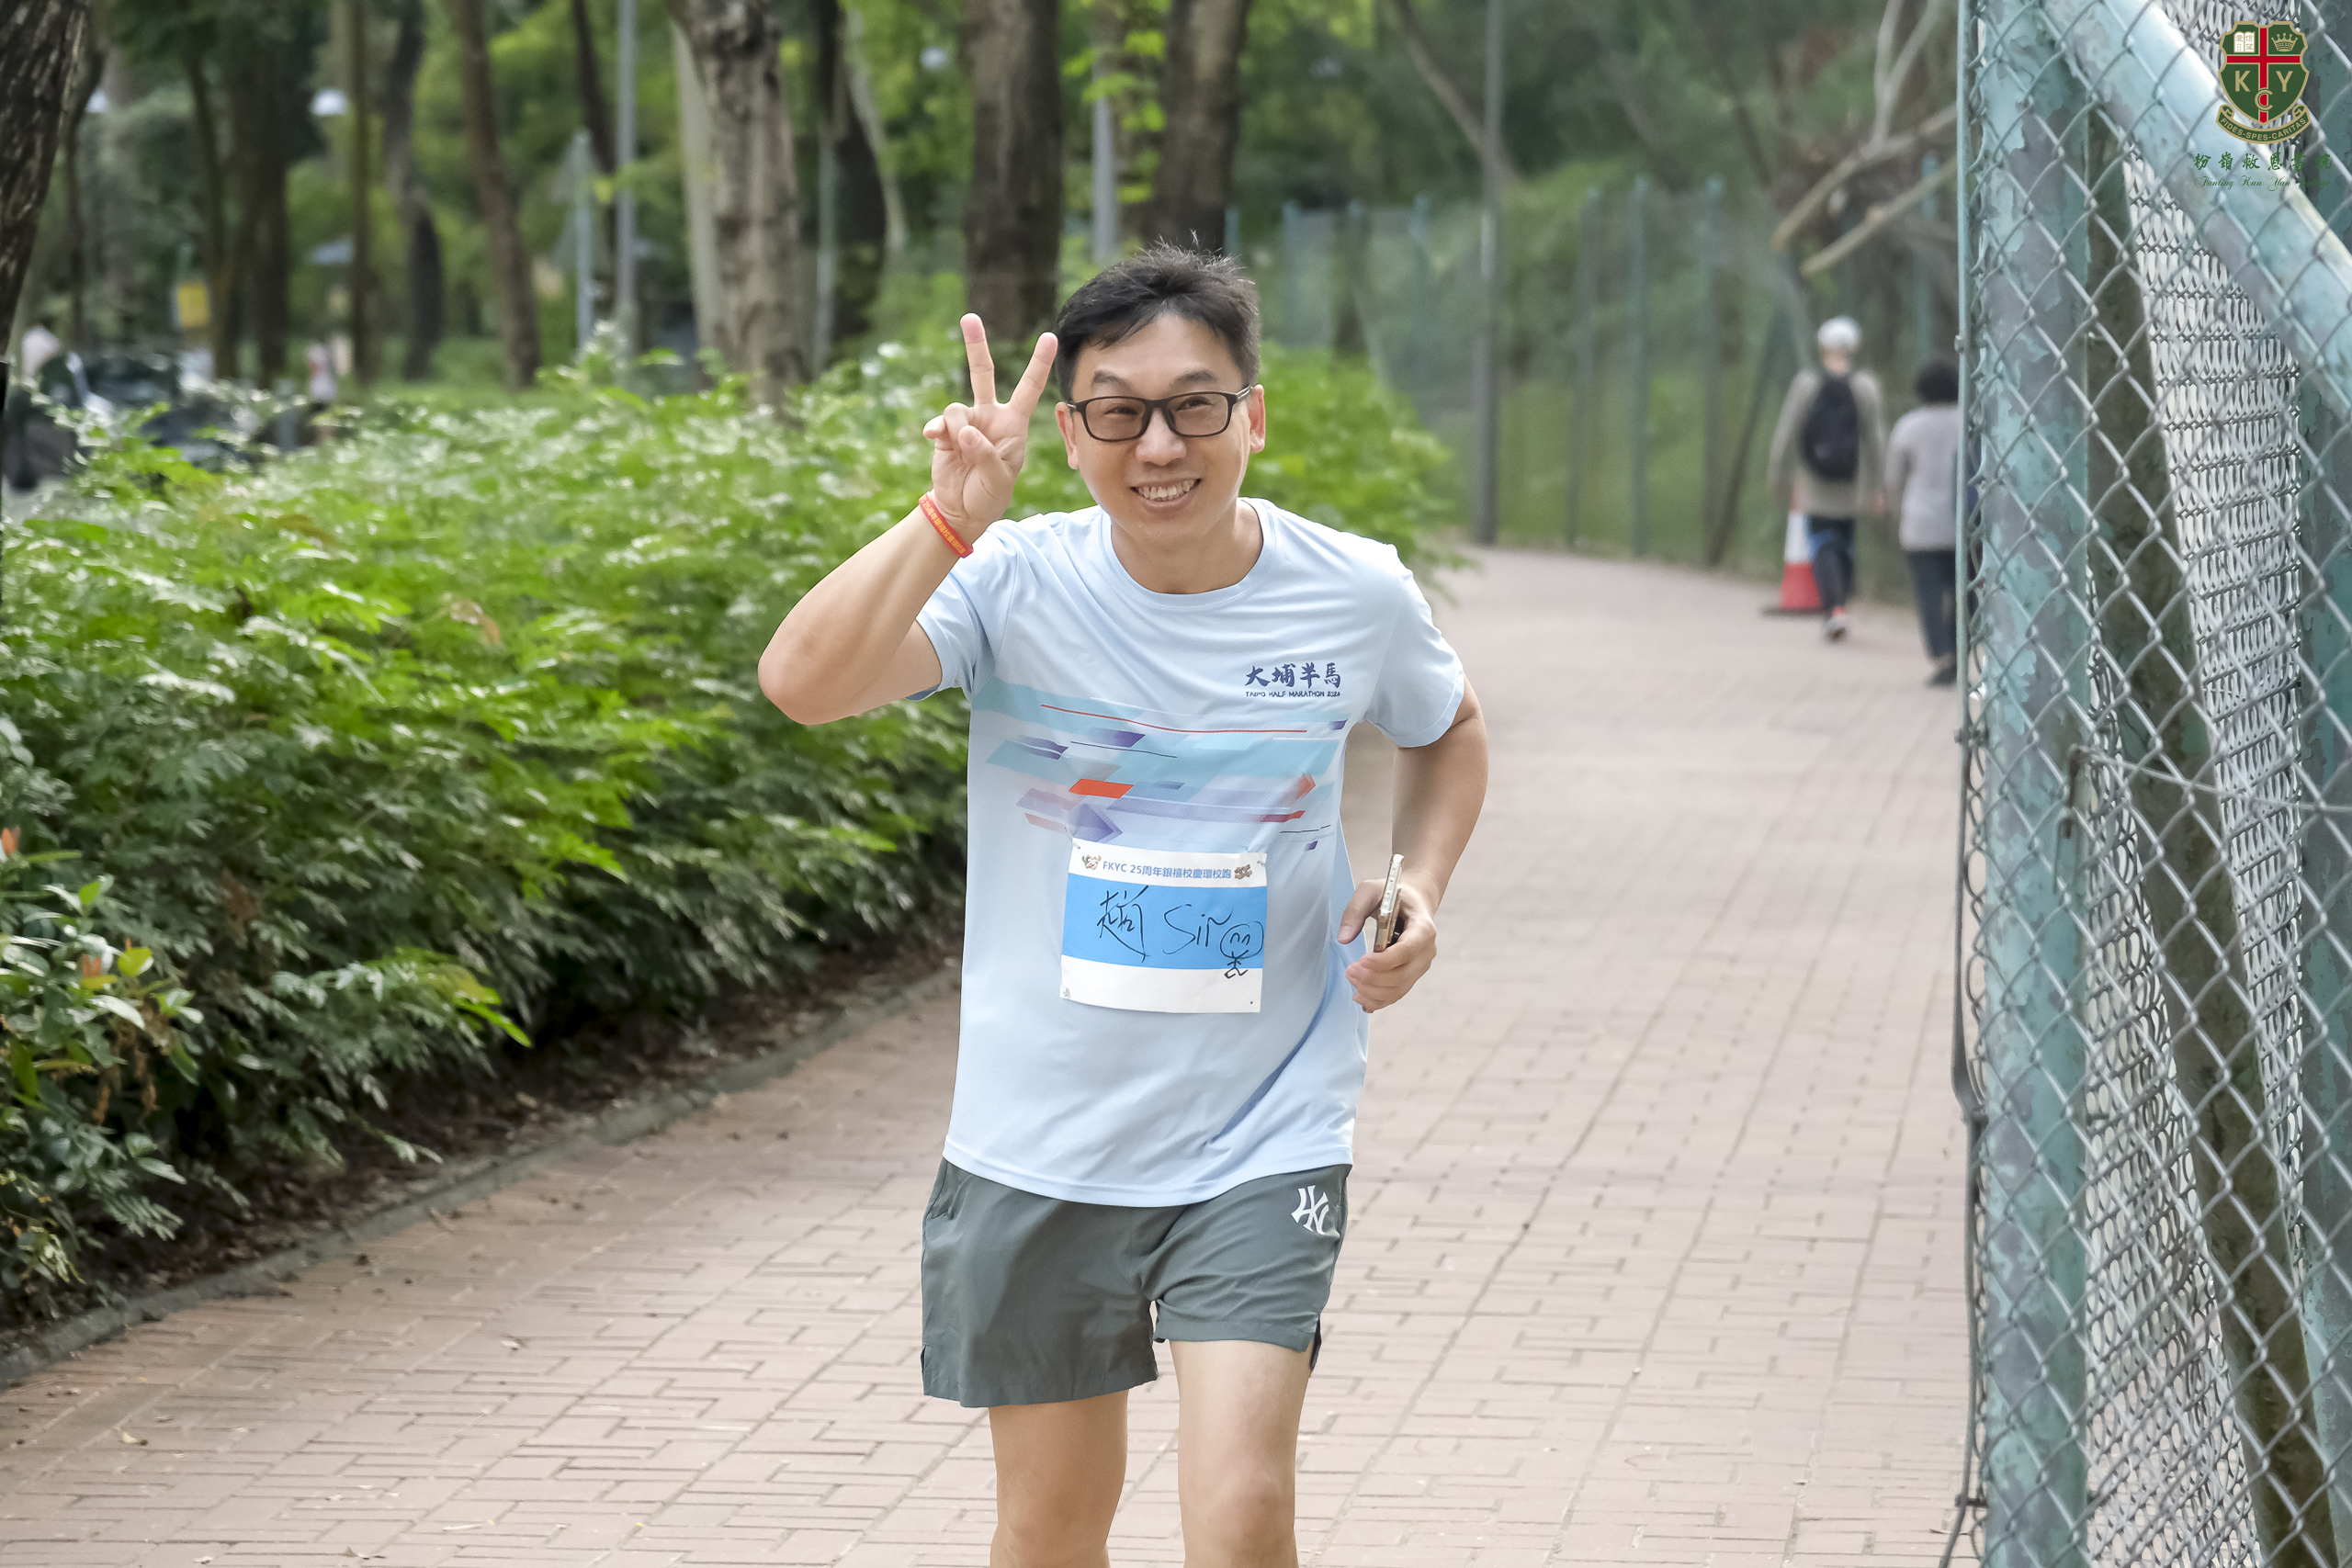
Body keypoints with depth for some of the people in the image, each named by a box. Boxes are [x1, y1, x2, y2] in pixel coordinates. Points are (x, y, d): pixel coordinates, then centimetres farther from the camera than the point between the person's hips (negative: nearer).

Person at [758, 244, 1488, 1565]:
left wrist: (1423, 887, -1)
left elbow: (1450, 732, 17)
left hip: (1265, 1143, -1)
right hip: (1040, 1144, 1)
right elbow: (803, 685, -28)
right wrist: (953, 514, -35)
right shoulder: (1016, 583, -11)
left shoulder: (1355, 596, -6)